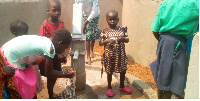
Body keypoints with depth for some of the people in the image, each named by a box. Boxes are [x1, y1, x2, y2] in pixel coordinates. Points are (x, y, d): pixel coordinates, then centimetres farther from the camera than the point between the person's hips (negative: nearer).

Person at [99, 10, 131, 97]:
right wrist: (107, 41, -22)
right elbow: (100, 43, -5)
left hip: (121, 54, 3)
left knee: (123, 70, 15)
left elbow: (127, 40, 3)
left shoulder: (122, 29, 0)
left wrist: (123, 39, -18)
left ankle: (122, 86, 38)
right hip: (109, 55, -3)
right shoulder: (104, 31, -6)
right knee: (109, 72, 10)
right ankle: (109, 88, 29)